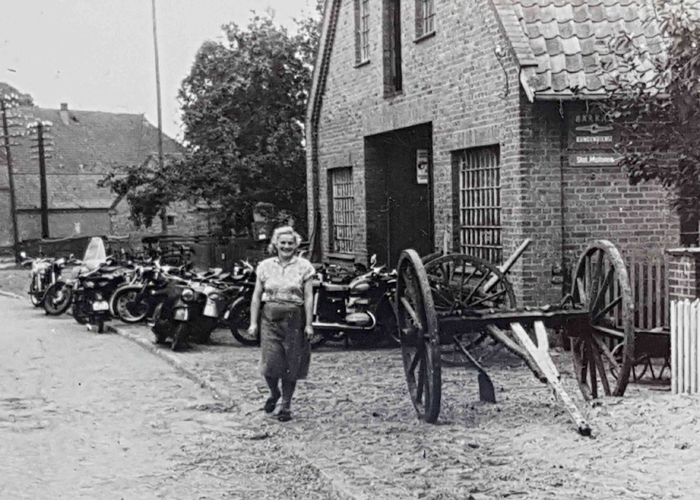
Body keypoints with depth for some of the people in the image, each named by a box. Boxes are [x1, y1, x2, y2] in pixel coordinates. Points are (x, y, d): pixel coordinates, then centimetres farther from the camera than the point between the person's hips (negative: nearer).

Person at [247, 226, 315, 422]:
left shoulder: (304, 266, 1)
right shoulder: (265, 266, 6)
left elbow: (308, 297, -1)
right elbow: (256, 296, 9)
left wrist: (308, 324, -6)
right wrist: (253, 322, 3)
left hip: (294, 319, -1)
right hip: (270, 317, 1)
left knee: (291, 365, 2)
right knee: (270, 363, -9)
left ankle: (286, 406, 17)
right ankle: (274, 393, 22)